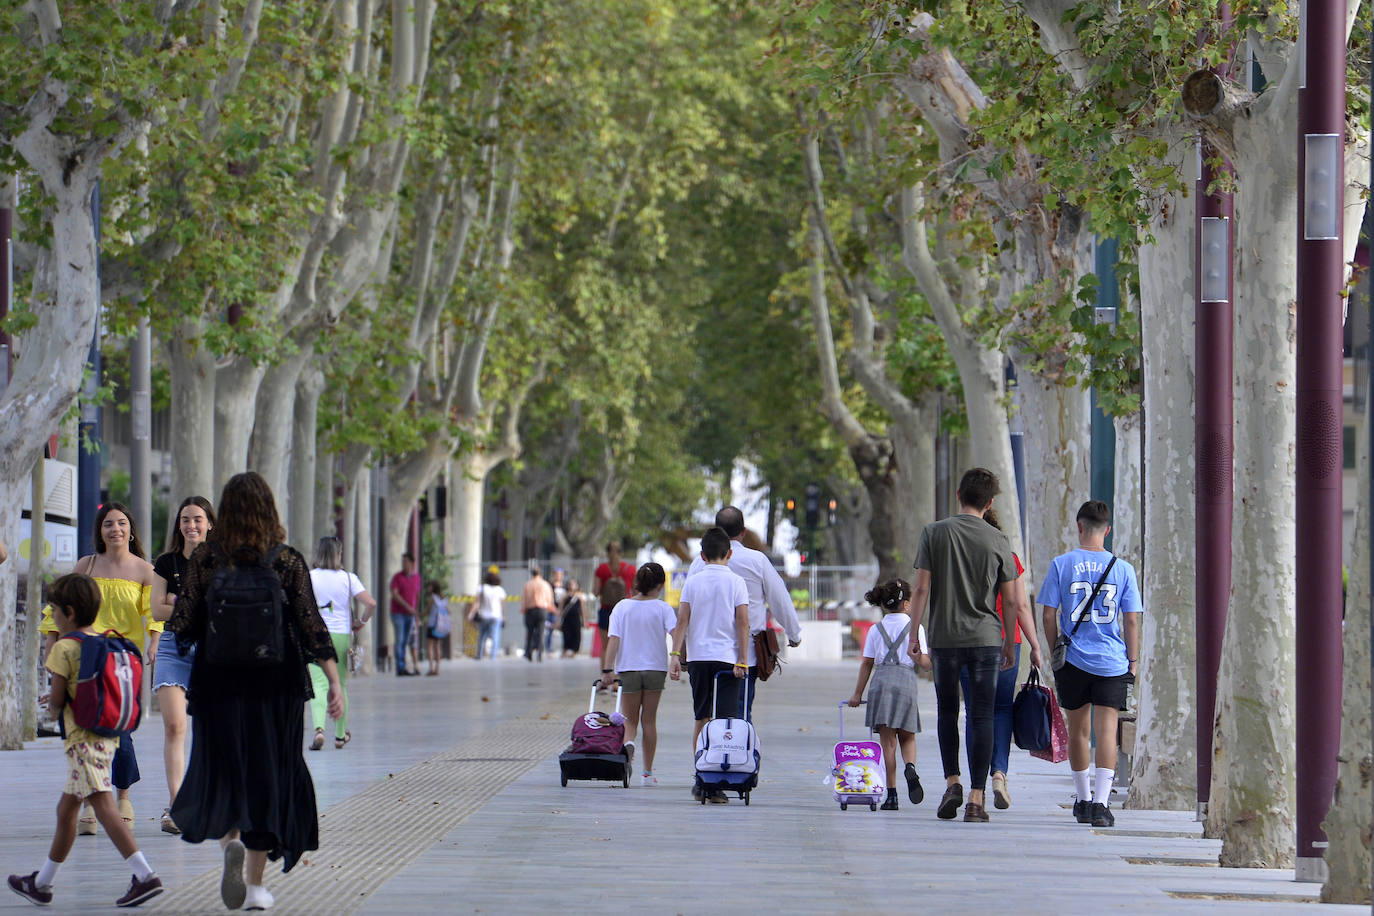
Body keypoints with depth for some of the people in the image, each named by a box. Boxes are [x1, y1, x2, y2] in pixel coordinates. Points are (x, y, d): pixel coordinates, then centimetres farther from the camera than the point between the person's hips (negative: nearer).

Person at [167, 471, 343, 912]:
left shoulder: (206, 558, -3)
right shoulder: (288, 561, -4)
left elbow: (183, 624, -2)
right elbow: (311, 624, -7)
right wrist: (334, 682, -4)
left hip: (219, 681, 0)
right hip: (276, 684, 0)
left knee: (222, 772, 11)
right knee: (267, 775, 8)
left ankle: (231, 840, -19)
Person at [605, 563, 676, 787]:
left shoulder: (622, 607, -1)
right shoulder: (662, 608, -4)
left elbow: (614, 640, -7)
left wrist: (608, 670, -9)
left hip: (628, 669, 0)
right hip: (656, 668, 0)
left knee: (630, 719, 12)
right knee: (649, 720, 11)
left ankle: (628, 742, -23)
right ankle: (647, 772, 12)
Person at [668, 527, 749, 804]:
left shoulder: (692, 582, 5)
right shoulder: (736, 583, -1)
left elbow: (682, 621, -1)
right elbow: (743, 623, -5)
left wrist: (676, 654, -1)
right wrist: (742, 661, -5)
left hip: (698, 657, 3)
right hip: (727, 657, -2)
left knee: (702, 720, 14)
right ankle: (716, 785, -9)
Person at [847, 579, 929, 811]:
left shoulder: (876, 630, 10)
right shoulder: (914, 628, 5)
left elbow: (867, 664, 10)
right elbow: (924, 662, -1)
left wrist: (858, 694, 15)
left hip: (881, 682, 1)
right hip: (906, 682, -1)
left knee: (887, 740, 1)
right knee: (907, 737, 14)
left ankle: (891, 794, -4)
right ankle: (910, 767, -19)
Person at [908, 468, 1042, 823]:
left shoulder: (934, 533, -1)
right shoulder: (997, 541, -1)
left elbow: (921, 588, -4)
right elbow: (1014, 601, 1)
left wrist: (914, 635, 3)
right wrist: (1033, 644, 9)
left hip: (944, 637, 0)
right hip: (986, 638, 0)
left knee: (947, 711, 16)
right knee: (982, 717, 1)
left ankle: (952, 781, 2)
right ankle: (976, 799, -3)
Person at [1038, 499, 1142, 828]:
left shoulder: (1061, 564, -2)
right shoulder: (1122, 568, 0)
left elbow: (1048, 615, -1)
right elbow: (1131, 620, 2)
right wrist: (1133, 661, 11)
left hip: (1073, 661, 0)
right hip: (1112, 663, 0)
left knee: (1078, 730, 14)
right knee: (1106, 731, -3)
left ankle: (1082, 800, 24)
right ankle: (1100, 802, -16)